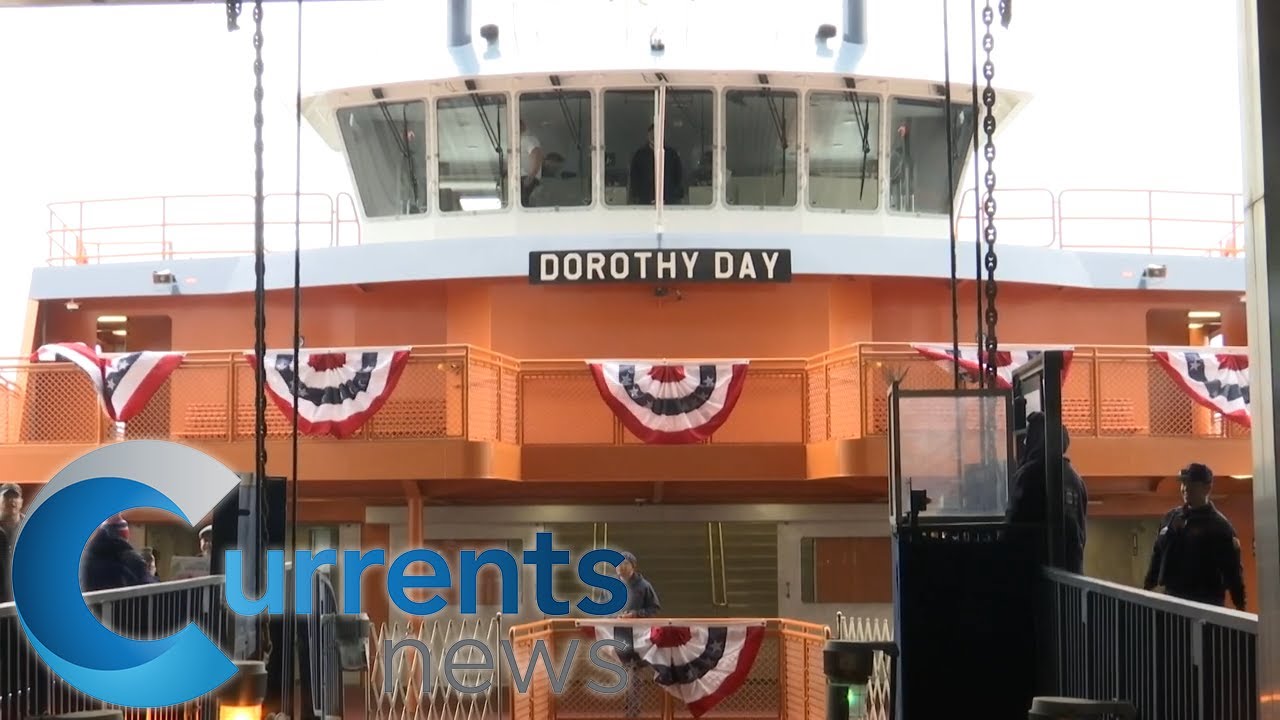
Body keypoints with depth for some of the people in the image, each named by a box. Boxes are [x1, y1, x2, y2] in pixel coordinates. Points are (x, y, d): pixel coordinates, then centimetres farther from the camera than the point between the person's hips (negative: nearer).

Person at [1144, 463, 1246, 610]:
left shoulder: (1219, 525, -6)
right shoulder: (1170, 517, 12)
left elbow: (1232, 569, -10)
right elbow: (1157, 556, 21)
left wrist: (1240, 606, -15)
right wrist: (1148, 586, 19)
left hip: (1205, 603, -6)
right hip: (1170, 597, 6)